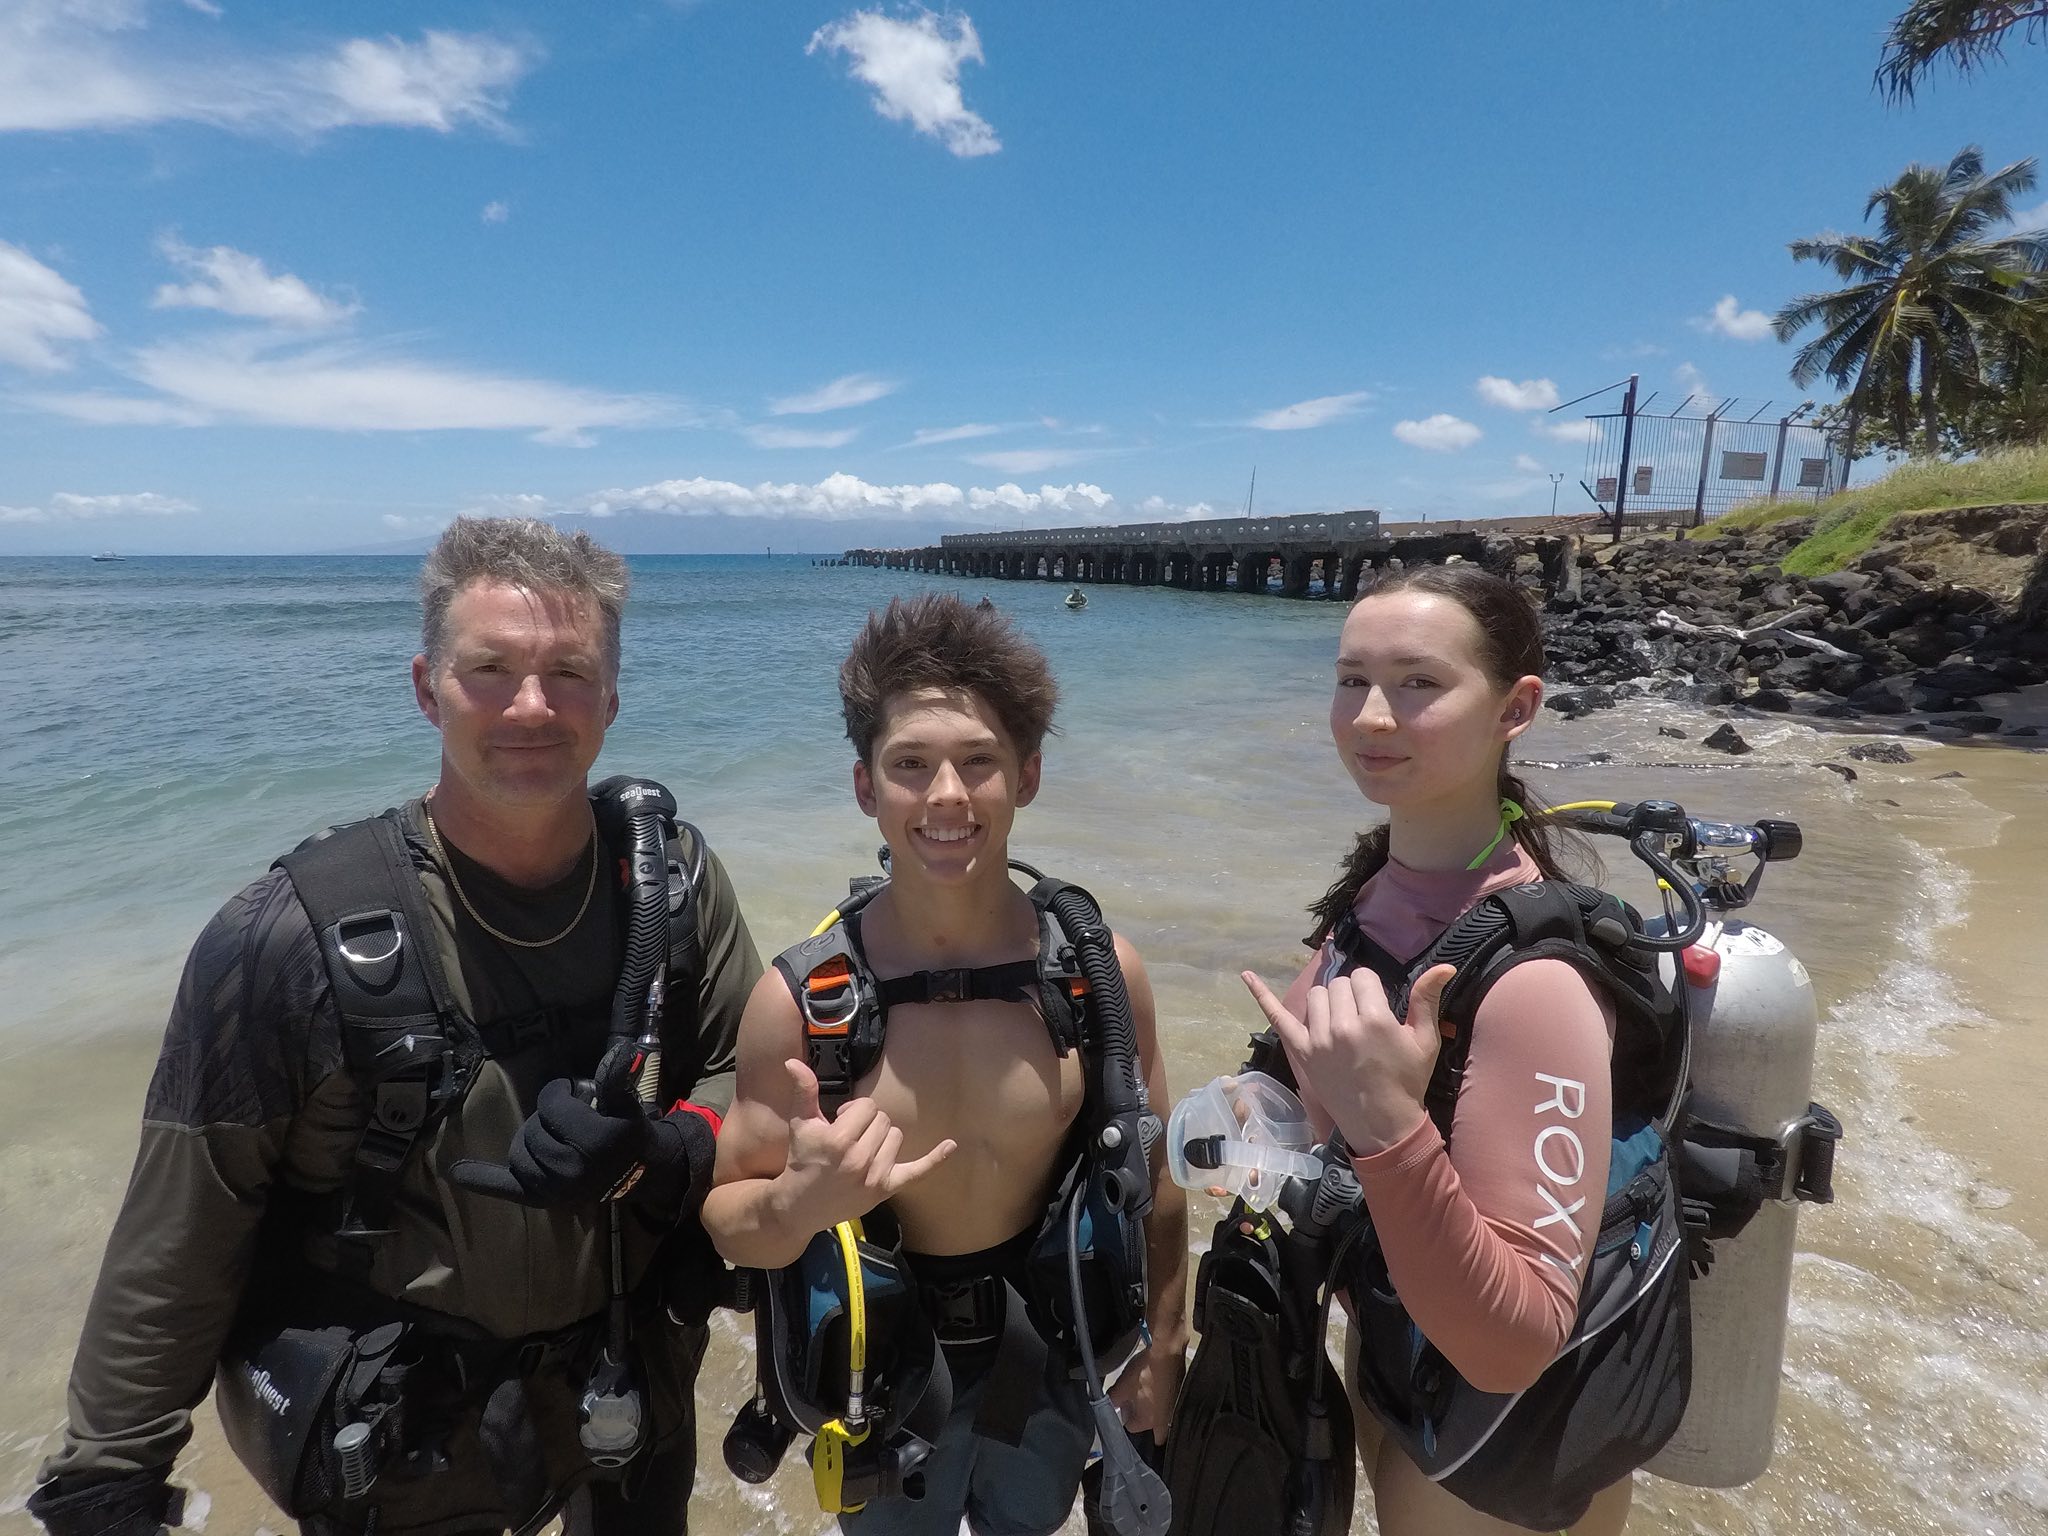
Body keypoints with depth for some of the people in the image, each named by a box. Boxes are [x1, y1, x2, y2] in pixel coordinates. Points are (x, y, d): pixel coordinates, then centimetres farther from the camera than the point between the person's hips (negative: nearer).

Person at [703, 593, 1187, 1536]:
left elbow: (1151, 1174, -4)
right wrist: (798, 1204, -33)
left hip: (1050, 1354, 2)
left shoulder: (1100, 970, -19)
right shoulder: (799, 997, -24)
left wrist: (1162, 1345, 6)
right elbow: (730, 1224, -12)